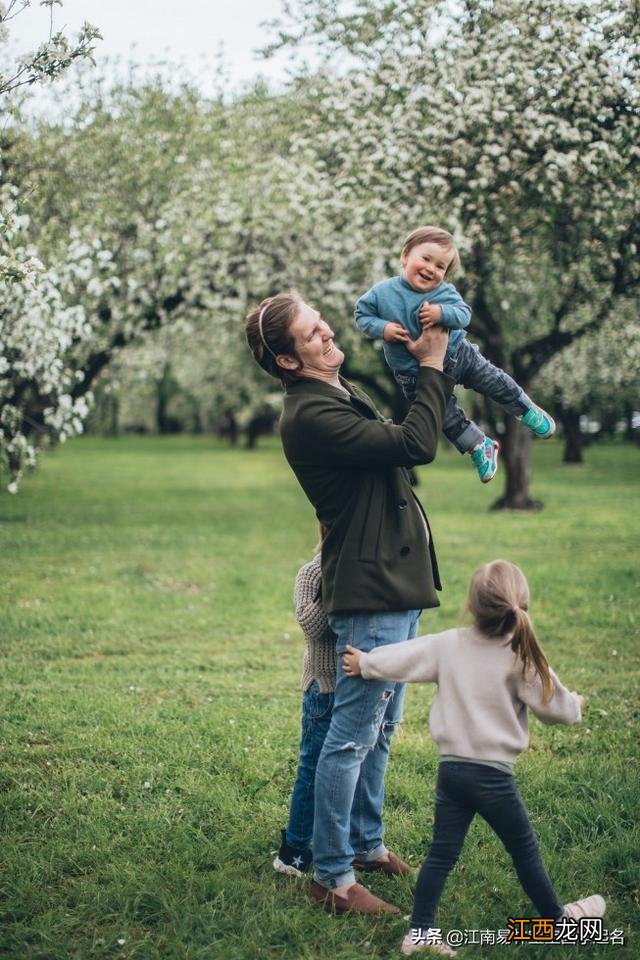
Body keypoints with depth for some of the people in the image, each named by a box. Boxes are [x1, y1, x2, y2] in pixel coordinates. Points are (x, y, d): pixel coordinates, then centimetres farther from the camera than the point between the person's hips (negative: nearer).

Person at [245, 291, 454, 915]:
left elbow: (406, 443, 23)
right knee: (352, 735, -4)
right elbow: (415, 445, -22)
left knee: (379, 730, 20)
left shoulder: (340, 392, 12)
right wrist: (432, 366, -13)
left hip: (394, 586, 10)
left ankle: (367, 844, 33)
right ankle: (331, 877, 3)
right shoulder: (310, 415, -20)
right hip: (370, 592, -10)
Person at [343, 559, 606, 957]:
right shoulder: (521, 658, -12)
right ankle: (558, 917, 29)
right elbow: (555, 705, -4)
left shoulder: (448, 644, -2)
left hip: (451, 768, 4)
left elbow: (402, 658, 3)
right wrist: (576, 705, 19)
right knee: (525, 849, 13)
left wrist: (365, 662, 21)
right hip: (493, 774, -4)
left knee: (442, 853, 8)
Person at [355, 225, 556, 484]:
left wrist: (442, 313, -43)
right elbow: (362, 314, -7)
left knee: (496, 382, 11)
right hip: (416, 374, -1)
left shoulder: (444, 292, -15)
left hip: (457, 354, 1)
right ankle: (480, 448, 27)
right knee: (448, 418, 7)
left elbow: (464, 314, -24)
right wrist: (382, 328, -25)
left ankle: (528, 412, 35)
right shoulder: (382, 293, -17)